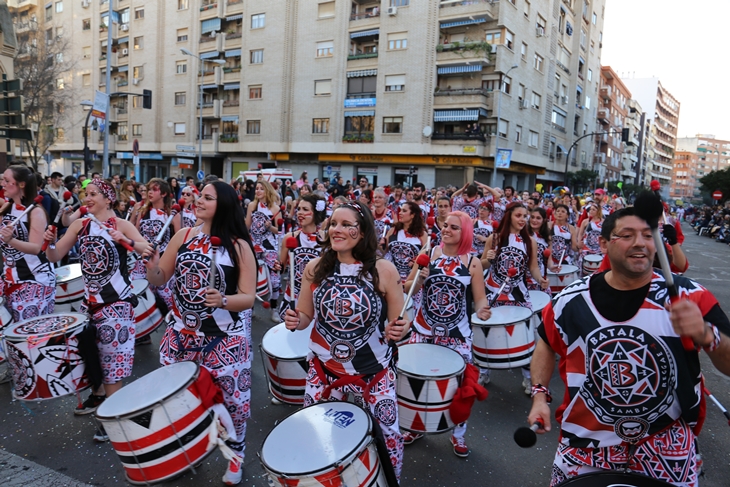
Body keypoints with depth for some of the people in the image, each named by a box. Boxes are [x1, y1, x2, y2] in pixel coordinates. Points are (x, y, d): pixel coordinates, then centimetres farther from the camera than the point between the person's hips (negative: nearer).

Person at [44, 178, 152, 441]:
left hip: (116, 299, -6)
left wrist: (127, 241, -35)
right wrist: (49, 242, -16)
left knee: (113, 352, -2)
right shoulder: (80, 224, 4)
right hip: (89, 298, 6)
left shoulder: (121, 224, -10)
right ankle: (99, 394, 40)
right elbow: (55, 256, 4)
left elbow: (149, 250, -20)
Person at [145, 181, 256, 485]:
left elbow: (249, 298, -10)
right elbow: (159, 280, 5)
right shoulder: (183, 237, 1)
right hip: (182, 332, 4)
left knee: (231, 396, 5)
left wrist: (223, 300, -29)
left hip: (225, 337, -3)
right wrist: (152, 265, -16)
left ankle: (236, 454, 31)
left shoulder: (239, 246, -9)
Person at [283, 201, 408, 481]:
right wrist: (294, 321, -18)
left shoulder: (384, 271, -14)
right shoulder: (314, 268, -6)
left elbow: (398, 322, -6)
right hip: (323, 367, 2)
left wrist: (399, 330, -28)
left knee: (386, 434, 11)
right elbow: (305, 316, 3)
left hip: (374, 370, -2)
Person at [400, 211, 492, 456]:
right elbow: (407, 288, 0)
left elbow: (480, 298, -4)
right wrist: (419, 279, -20)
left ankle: (458, 434, 29)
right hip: (424, 330, 1)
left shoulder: (473, 262, -5)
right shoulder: (429, 254, -3)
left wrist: (482, 309, -26)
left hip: (457, 334, -1)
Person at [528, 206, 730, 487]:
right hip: (588, 434, 1)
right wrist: (540, 396, -5)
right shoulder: (572, 301, -11)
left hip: (665, 435, -1)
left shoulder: (688, 296, -14)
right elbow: (546, 345, 5)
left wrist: (706, 335, -37)